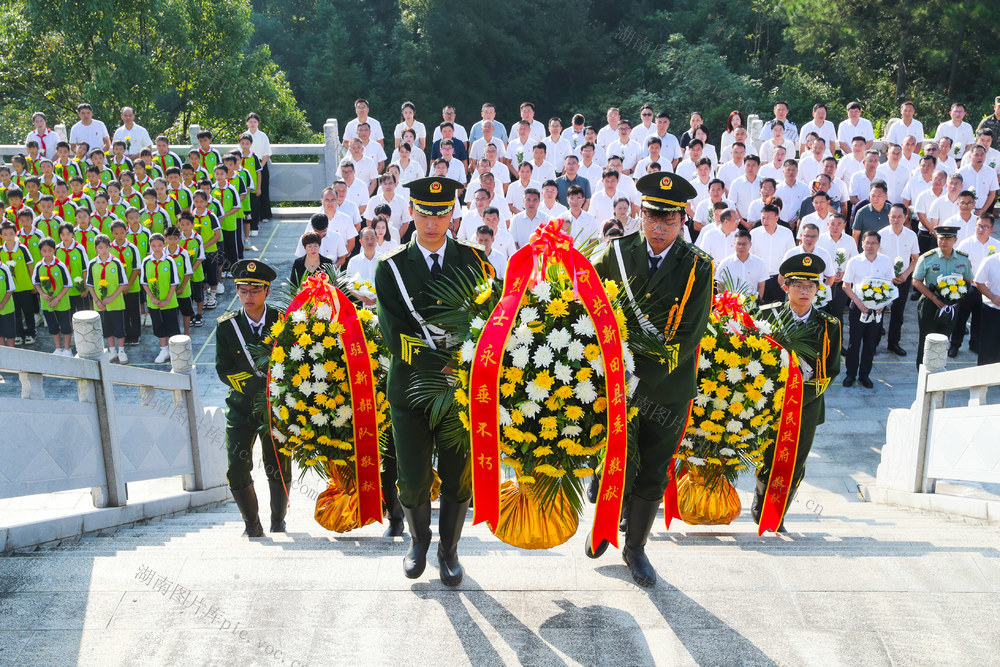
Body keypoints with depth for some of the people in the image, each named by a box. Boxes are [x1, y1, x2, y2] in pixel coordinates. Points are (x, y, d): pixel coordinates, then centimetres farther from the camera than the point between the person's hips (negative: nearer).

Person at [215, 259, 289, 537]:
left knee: (279, 469, 8)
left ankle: (278, 524, 29)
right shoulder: (227, 326, -4)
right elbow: (224, 370, -5)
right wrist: (259, 384, -18)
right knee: (237, 470, -7)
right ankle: (252, 526, 13)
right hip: (241, 407, 1)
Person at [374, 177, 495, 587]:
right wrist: (447, 359, -19)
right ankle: (419, 540, 37)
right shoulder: (391, 268, -3)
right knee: (413, 481, 6)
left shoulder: (472, 260, 1)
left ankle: (449, 550, 34)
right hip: (411, 388, -1)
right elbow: (394, 337, -11)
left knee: (459, 479, 10)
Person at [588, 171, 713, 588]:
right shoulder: (617, 253, -2)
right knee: (617, 465, 4)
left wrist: (644, 375, -19)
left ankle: (635, 548, 31)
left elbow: (690, 334, -11)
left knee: (654, 473, 11)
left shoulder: (698, 267, -6)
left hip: (668, 388, 0)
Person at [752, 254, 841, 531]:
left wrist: (803, 394, -4)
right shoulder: (768, 315, -1)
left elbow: (831, 371, 7)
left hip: (807, 405, 2)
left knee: (795, 466, 5)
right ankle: (760, 506, 28)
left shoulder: (829, 325, 2)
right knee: (768, 461, 0)